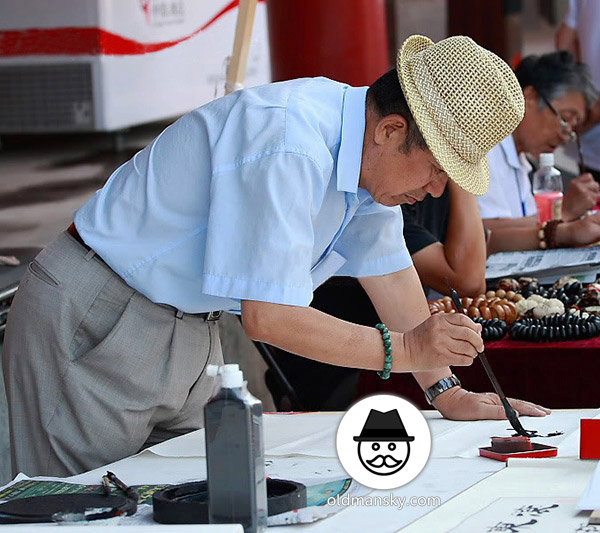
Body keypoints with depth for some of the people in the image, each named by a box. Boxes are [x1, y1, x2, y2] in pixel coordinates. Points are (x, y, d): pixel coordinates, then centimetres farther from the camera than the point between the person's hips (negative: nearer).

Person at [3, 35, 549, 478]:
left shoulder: (373, 153, -1)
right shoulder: (290, 150, -31)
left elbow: (388, 269, 10)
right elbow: (269, 317, -30)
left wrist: (447, 391, 5)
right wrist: (402, 349, -23)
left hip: (187, 332, 9)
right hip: (93, 328, -9)